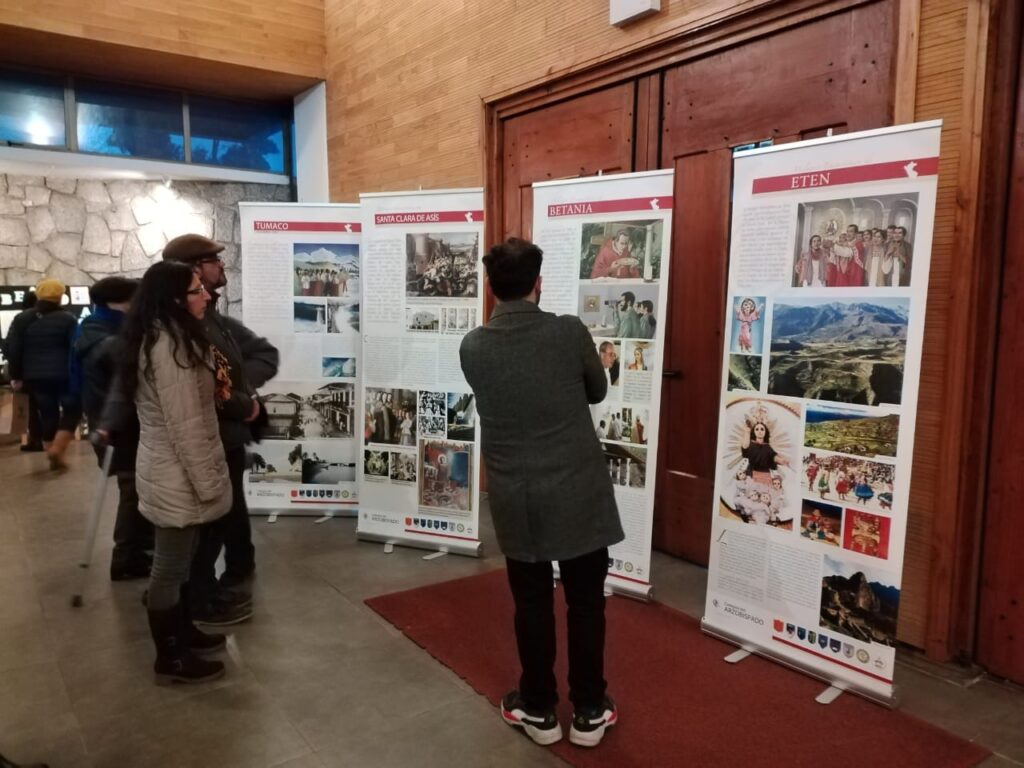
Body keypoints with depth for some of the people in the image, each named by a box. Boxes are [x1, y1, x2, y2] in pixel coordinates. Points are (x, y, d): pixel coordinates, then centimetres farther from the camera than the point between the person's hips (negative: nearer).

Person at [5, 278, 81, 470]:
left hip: (35, 377, 5)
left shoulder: (21, 319, 8)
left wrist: (16, 376, 9)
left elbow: (12, 350, 5)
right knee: (72, 410, 8)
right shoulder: (67, 319, -5)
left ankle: (54, 458, 15)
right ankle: (56, 450, -6)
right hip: (63, 375, -4)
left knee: (47, 415, 12)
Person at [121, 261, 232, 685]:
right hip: (177, 475, -10)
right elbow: (185, 425, -23)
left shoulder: (162, 338, 11)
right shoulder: (171, 346, -22)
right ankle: (171, 658, 19)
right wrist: (206, 482, -18)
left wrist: (213, 386, 5)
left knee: (179, 561, 21)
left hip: (170, 470, 10)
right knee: (170, 567, 4)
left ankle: (183, 632, 37)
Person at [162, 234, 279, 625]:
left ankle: (239, 567, 45)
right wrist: (245, 404, -20)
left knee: (231, 508, 25)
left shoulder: (215, 317, 9)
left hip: (229, 434, 10)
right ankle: (202, 597, 22)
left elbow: (265, 353, 8)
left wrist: (246, 383, -13)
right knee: (209, 519, 5)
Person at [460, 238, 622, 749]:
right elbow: (598, 391, 5)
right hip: (577, 492, -2)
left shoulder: (472, 347, -5)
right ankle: (588, 711, 26)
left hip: (515, 497, 2)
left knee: (532, 603, 15)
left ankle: (538, 709, 29)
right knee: (585, 601, 13)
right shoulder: (570, 331, -11)